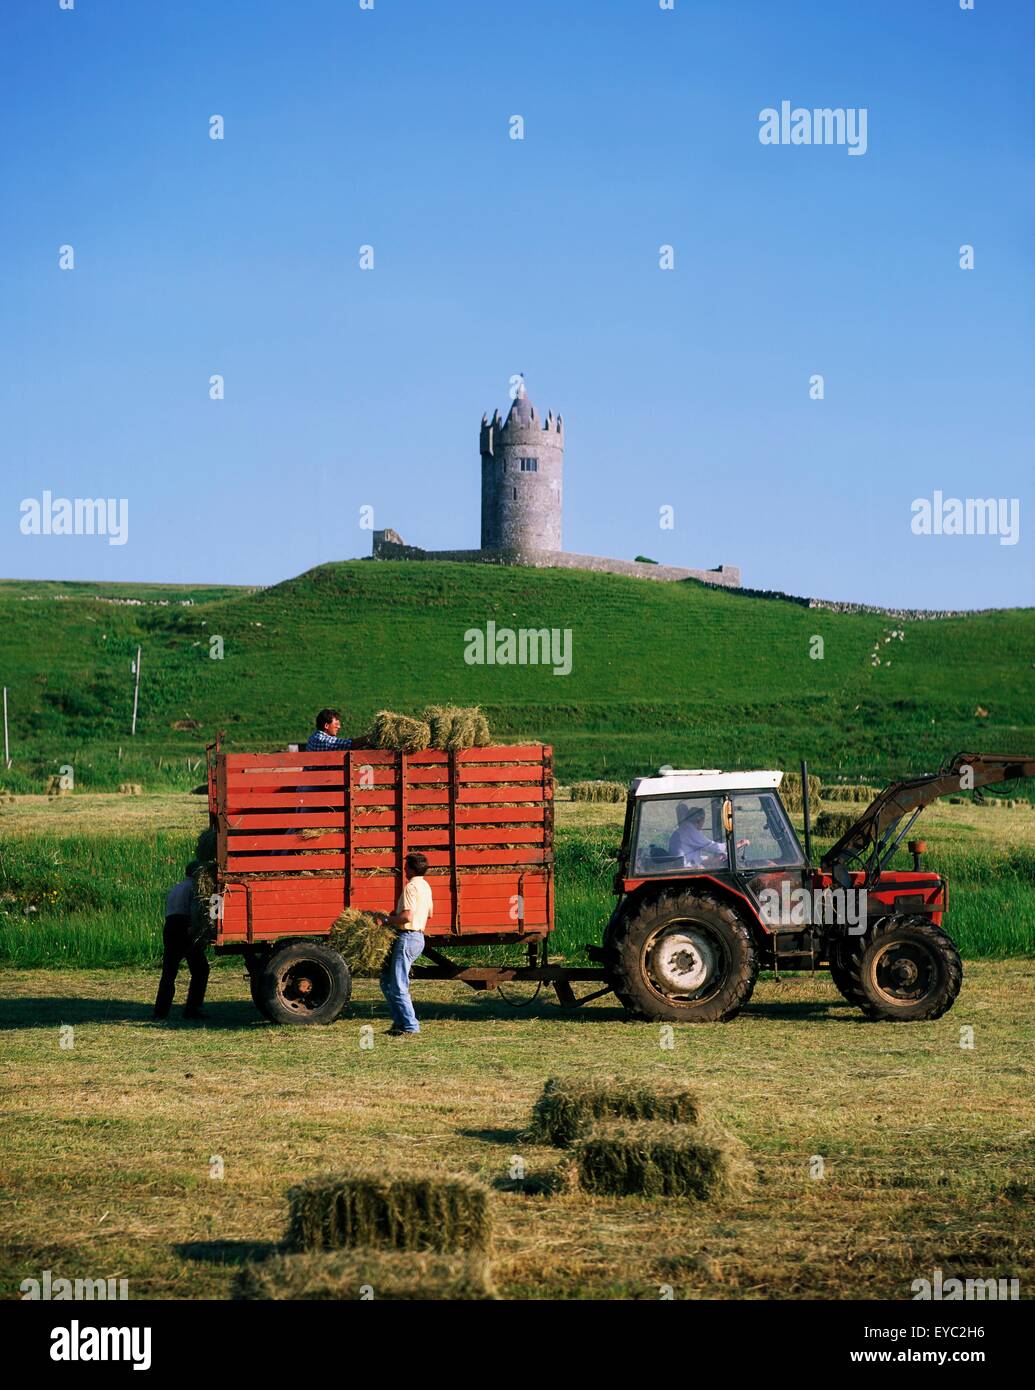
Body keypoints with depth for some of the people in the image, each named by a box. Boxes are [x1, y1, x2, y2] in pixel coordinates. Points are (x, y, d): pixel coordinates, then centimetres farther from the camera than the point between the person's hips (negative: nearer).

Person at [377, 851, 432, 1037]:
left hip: (407, 937, -10)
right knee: (387, 981, 16)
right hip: (418, 937, 10)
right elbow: (428, 912, 28)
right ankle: (400, 1021, 16)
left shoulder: (411, 887, -15)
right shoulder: (425, 886, 16)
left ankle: (411, 1027, -6)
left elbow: (407, 917, -25)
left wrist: (388, 919, -10)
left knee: (398, 987, -7)